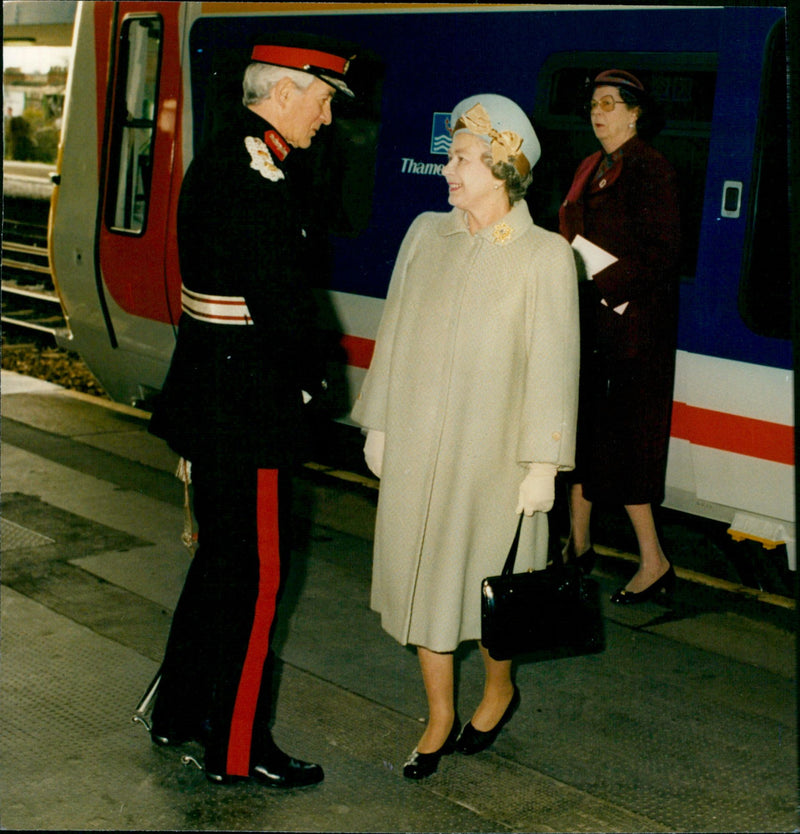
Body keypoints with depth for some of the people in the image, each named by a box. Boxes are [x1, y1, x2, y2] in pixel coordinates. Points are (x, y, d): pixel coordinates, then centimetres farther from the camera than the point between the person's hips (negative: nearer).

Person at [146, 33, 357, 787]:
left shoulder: (224, 155, 13)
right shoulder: (254, 173, -19)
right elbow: (280, 299, -22)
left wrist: (296, 374, 10)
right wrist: (310, 378, -6)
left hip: (211, 388, 10)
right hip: (246, 402, -10)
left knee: (220, 555, 20)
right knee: (255, 569, 0)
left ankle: (179, 711, 34)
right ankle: (237, 749, 12)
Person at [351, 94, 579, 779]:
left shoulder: (545, 255, -8)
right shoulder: (427, 235, 3)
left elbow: (552, 364, -9)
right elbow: (395, 335, 8)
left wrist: (543, 465, -10)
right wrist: (378, 426, 9)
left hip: (493, 452, -4)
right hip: (418, 446, 4)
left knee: (487, 578, 8)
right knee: (422, 575, 9)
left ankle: (499, 690, 36)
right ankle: (440, 716, 25)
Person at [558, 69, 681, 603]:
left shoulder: (649, 169, -10)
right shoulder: (592, 169, 16)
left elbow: (663, 252, -16)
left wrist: (607, 287, -19)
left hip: (630, 322, -9)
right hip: (588, 319, 9)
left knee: (622, 436, -7)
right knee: (582, 429, 12)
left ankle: (654, 562, 1)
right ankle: (578, 544, 24)